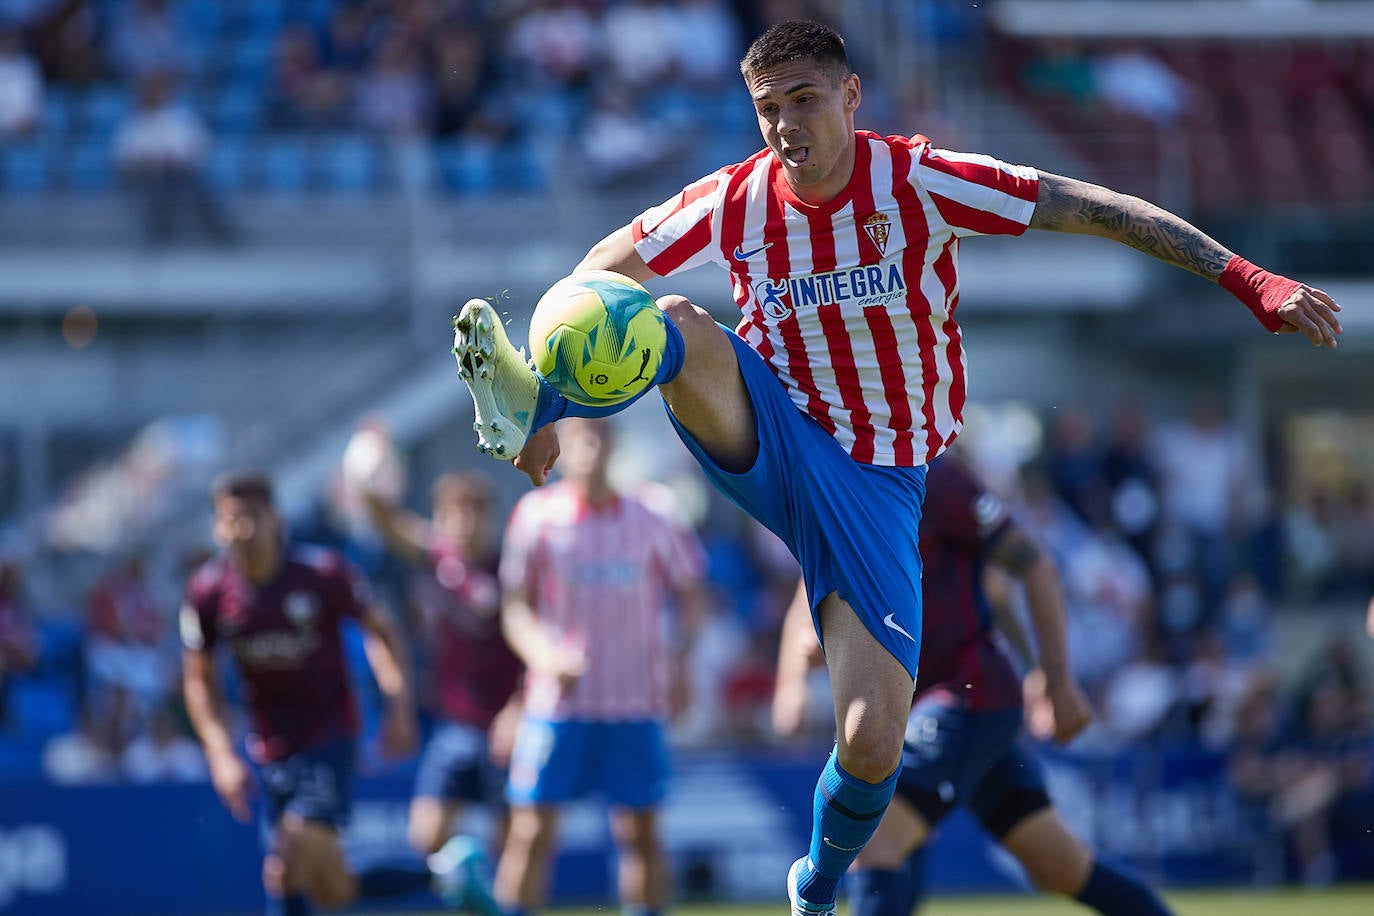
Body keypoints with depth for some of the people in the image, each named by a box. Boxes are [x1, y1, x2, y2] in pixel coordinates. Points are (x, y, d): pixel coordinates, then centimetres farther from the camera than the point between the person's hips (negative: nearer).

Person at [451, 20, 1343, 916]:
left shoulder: (918, 182, -13)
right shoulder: (732, 203, -6)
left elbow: (1101, 210, -14)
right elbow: (603, 270, 9)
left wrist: (1247, 279, -21)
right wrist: (547, 412, -1)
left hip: (876, 486, -1)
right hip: (767, 445, 1)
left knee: (872, 745, -12)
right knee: (681, 326, -30)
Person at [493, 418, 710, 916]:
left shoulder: (650, 524, 2)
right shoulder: (537, 515, -1)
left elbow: (689, 595, 14)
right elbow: (515, 608, -2)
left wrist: (680, 664, -2)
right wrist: (545, 657, -22)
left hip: (635, 704, 1)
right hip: (557, 702, -1)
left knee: (640, 832, 4)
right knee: (530, 831, -4)